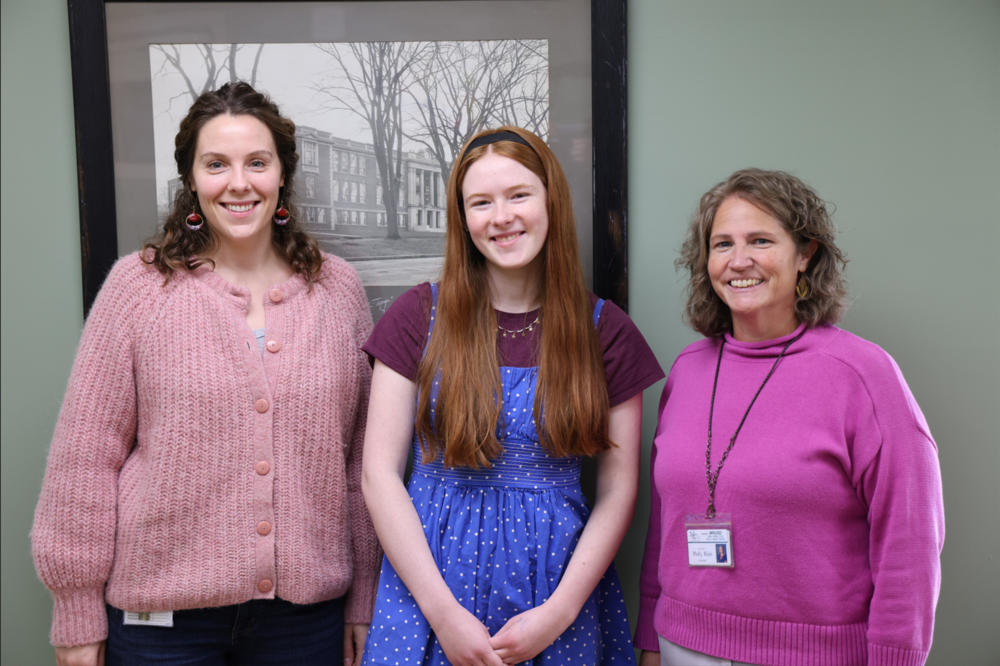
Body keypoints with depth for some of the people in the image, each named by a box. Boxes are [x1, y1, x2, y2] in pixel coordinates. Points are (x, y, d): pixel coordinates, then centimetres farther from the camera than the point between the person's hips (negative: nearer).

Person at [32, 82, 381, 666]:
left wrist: (364, 603, 6)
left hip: (308, 611, 2)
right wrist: (78, 617, -2)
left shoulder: (338, 288, 1)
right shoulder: (139, 286, -5)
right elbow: (85, 456, -3)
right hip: (162, 615, -1)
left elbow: (365, 458, 5)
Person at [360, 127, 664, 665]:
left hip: (558, 576, 1)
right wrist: (443, 611, -11)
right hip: (430, 573, 0)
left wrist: (559, 612, -10)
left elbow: (618, 490, 0)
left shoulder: (604, 330, 0)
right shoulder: (419, 316, -3)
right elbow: (380, 473, -5)